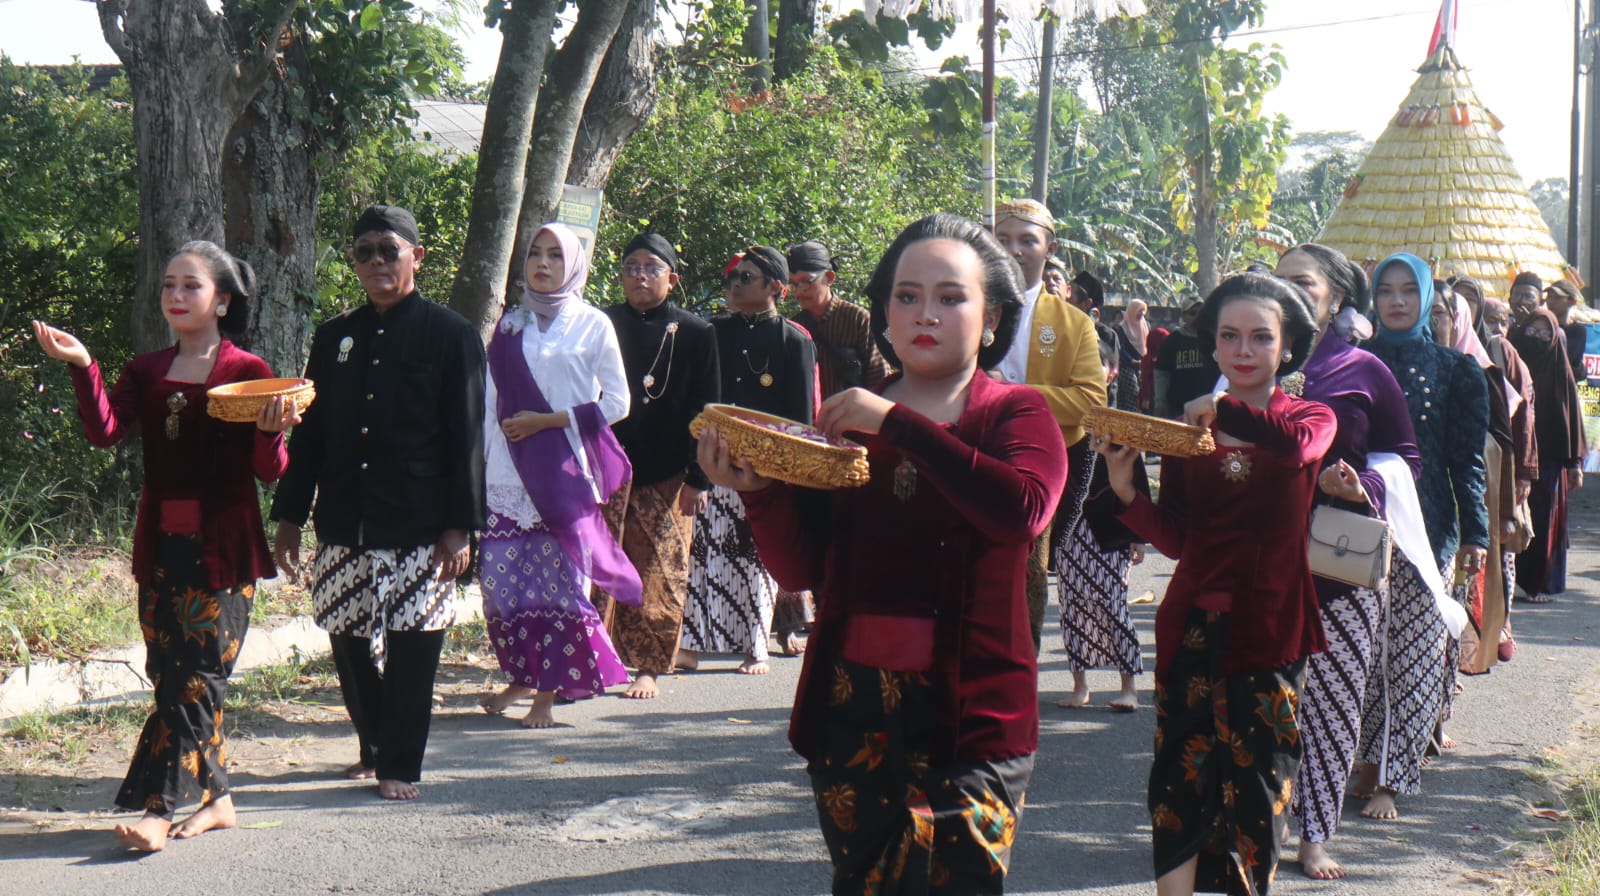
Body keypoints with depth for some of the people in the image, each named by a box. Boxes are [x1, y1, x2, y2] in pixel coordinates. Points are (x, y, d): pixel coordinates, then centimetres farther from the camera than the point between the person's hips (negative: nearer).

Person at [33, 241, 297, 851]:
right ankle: (215, 798, 16)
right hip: (161, 547, 5)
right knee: (169, 675, 6)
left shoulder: (248, 372, -3)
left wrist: (271, 432, -25)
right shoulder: (146, 372, 10)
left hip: (223, 549, -5)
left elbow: (270, 471, -5)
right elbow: (104, 431, -6)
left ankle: (156, 808, -9)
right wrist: (81, 366, -17)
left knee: (198, 676, -8)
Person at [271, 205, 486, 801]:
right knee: (348, 642, 8)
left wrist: (459, 527, -10)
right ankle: (374, 748, 26)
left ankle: (400, 766, 9)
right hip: (344, 527, 4)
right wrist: (289, 517, 11)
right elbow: (309, 434, 16)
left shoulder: (450, 334, 0)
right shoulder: (334, 338, 13)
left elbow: (465, 438, -4)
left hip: (418, 528, -4)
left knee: (410, 647, -2)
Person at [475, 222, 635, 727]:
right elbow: (491, 398, 15)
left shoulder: (592, 325, 3)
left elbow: (616, 403, 0)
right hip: (510, 473, 3)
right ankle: (521, 677, 15)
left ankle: (549, 692, 1)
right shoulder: (510, 324, 13)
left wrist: (547, 420, -7)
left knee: (558, 578, -5)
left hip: (564, 472, -3)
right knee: (501, 575, -1)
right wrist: (483, 465, 9)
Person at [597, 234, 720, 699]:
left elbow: (704, 411, 3)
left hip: (665, 479, -1)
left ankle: (650, 668, 12)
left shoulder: (694, 333, 5)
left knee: (660, 577, 2)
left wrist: (698, 478, -3)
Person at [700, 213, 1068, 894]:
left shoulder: (1015, 415, 1)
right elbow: (800, 570, 5)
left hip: (971, 710, -3)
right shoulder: (844, 418, 9)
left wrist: (897, 423, -19)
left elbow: (1023, 510, -22)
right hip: (851, 706, 4)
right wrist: (759, 490, -13)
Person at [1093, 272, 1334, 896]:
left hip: (1269, 628, -1)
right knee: (1180, 775, -1)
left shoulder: (1312, 417, 3)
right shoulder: (1188, 425, 8)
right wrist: (1124, 491, -15)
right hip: (1195, 626, 2)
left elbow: (1299, 446, -25)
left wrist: (1223, 410, -18)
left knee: (1257, 780, 6)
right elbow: (1176, 538, 0)